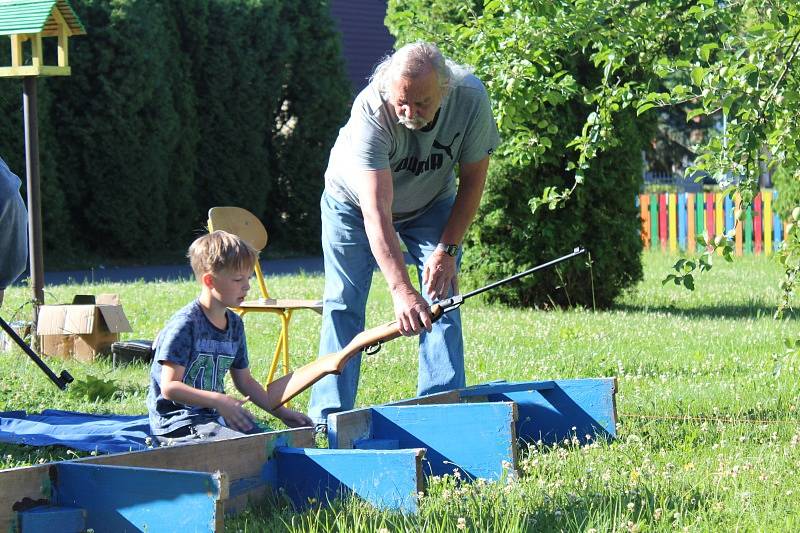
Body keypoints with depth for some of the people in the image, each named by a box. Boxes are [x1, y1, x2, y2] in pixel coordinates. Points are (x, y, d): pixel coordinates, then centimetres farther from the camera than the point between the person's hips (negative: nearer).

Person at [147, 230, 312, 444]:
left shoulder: (234, 324, 12)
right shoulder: (184, 324, -14)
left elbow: (244, 381, 22)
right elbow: (169, 387, -18)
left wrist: (281, 412, 14)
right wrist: (218, 401, -28)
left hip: (215, 417, 8)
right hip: (178, 423, -8)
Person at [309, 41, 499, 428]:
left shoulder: (470, 99, -31)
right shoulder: (370, 112, -40)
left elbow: (473, 178, -14)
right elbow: (377, 213, -45)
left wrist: (447, 248, -20)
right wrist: (401, 291, -53)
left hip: (431, 203, 3)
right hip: (354, 202, -2)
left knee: (441, 298, -9)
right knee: (343, 304, -7)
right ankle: (328, 418, -4)